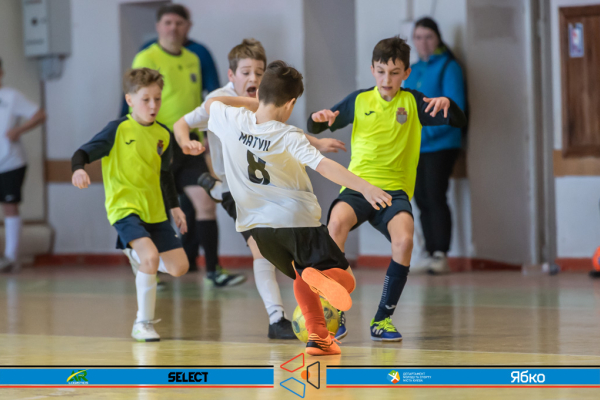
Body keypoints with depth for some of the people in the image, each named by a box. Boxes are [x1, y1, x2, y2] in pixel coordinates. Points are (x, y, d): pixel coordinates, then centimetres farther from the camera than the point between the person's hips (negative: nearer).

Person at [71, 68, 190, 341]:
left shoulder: (163, 135, 8)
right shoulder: (118, 130, -8)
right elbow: (83, 153, -10)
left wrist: (175, 207, 20)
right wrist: (78, 169, -31)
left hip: (154, 211, 6)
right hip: (124, 207, -6)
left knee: (179, 267, -1)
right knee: (151, 255, -28)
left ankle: (136, 257, 32)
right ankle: (143, 324, -12)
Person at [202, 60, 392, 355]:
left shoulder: (232, 120, -5)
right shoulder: (289, 137, -17)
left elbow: (210, 103, 18)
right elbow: (324, 167, -30)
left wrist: (248, 101, 24)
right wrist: (365, 188, -37)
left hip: (256, 224, 5)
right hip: (296, 218, -5)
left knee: (301, 275, 28)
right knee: (345, 280, 2)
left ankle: (317, 336, 9)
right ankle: (321, 278, -34)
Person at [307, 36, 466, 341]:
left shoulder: (412, 102, 6)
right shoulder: (359, 101, 9)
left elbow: (457, 121, 0)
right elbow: (314, 128, 12)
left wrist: (446, 103, -21)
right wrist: (319, 119, -12)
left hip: (395, 189, 0)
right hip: (358, 186, 0)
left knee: (404, 239, -30)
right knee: (337, 222, -33)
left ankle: (383, 319, -11)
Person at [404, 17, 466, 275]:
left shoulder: (448, 67, -6)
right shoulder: (412, 70, 15)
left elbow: (454, 107, -14)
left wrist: (426, 131, -19)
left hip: (440, 144, -7)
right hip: (415, 147, 7)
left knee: (435, 197, -10)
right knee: (421, 199, 7)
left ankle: (441, 255, -7)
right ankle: (429, 253, 14)